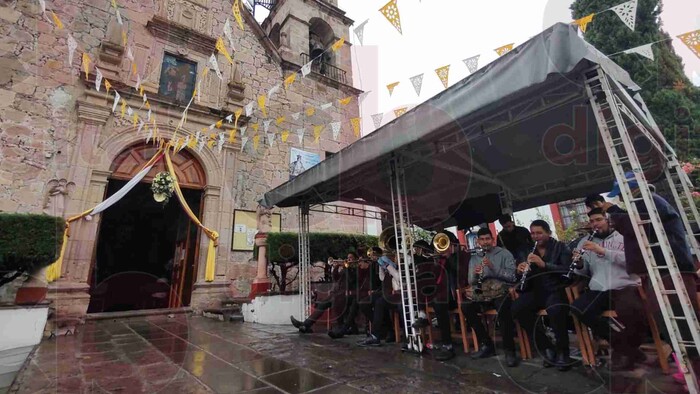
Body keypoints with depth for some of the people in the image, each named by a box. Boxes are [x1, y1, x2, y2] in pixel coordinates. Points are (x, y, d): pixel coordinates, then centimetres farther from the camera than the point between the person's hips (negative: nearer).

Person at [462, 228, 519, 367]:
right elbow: (471, 282, 9)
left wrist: (493, 267, -22)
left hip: (501, 291, -4)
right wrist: (474, 274, -13)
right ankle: (486, 344, -6)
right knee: (466, 306, -21)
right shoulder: (474, 258, 13)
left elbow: (512, 276, -9)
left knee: (503, 308, -36)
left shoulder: (504, 253, 3)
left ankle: (509, 350, -19)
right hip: (481, 293, 4)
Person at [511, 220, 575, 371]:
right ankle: (547, 348, -8)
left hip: (556, 289, -4)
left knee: (555, 310, -37)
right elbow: (527, 277, 14)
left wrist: (543, 264, -24)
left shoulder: (560, 247, 3)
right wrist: (521, 271, -10)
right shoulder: (530, 252, 14)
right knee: (516, 308, -22)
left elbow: (567, 269, -12)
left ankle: (563, 352, -12)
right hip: (537, 291, 4)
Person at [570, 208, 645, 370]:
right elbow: (583, 272, 13)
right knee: (577, 308, -24)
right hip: (598, 290, 3)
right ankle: (621, 344, -5)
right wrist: (579, 264, -11)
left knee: (629, 309, -36)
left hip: (625, 286, -3)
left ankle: (630, 346, -7)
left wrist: (602, 250, -20)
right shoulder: (585, 242, 17)